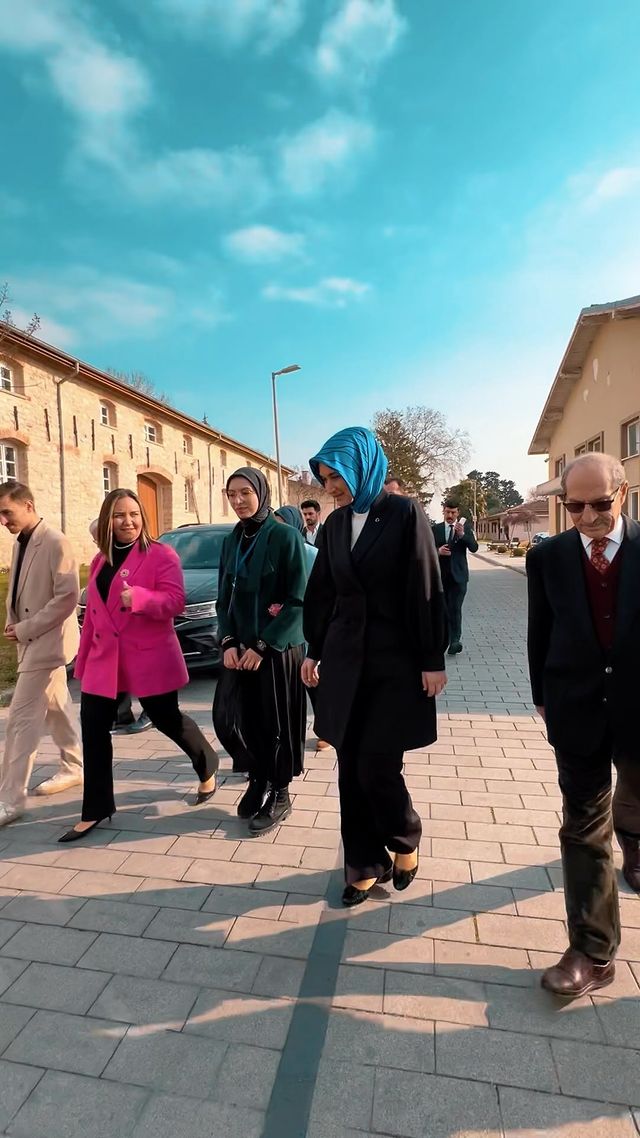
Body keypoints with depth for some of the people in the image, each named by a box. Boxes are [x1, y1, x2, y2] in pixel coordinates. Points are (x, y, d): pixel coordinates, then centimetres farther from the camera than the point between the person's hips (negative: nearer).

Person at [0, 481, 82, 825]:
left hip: (47, 642, -9)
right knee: (57, 710, 19)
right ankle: (73, 768, 33)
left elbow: (68, 596, -22)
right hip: (33, 641, 9)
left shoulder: (55, 542, -16)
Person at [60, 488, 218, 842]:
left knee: (166, 719, 5)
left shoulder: (162, 554, -7)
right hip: (104, 657, 6)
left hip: (150, 656, -6)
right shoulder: (100, 560, 14)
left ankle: (207, 767, 34)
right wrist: (83, 659, 17)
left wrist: (139, 597, -35)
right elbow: (92, 611, 17)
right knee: (94, 728, 4)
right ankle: (95, 809, 18)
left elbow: (175, 601, -17)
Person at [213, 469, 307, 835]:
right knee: (228, 718, 5)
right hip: (241, 648, 6)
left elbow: (298, 601, -14)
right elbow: (224, 598, 10)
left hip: (278, 649, -5)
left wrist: (263, 646, -15)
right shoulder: (232, 541, 8)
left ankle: (279, 795, 27)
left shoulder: (286, 536, -11)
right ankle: (258, 778, 30)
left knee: (276, 724, 5)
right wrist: (228, 642, -4)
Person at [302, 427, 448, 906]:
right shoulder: (336, 523, 8)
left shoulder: (404, 512, -8)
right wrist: (313, 650, 13)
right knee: (351, 768, 9)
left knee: (377, 767, -3)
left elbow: (427, 589, -9)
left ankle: (406, 840, 28)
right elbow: (322, 592, 12)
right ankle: (366, 862, 27)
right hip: (345, 658, 5)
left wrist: (433, 660, -10)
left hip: (396, 660, -5)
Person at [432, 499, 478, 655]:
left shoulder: (465, 528, 1)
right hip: (440, 575, 3)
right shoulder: (435, 529, 5)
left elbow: (474, 548, -10)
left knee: (455, 608, -12)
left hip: (458, 575, -3)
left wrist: (462, 534, -25)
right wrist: (438, 551, -16)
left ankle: (455, 640, -10)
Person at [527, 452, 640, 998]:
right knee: (584, 829, 6)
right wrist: (544, 698, 4)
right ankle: (593, 952, 19)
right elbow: (540, 634, 2)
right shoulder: (547, 557, -5)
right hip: (578, 711, -1)